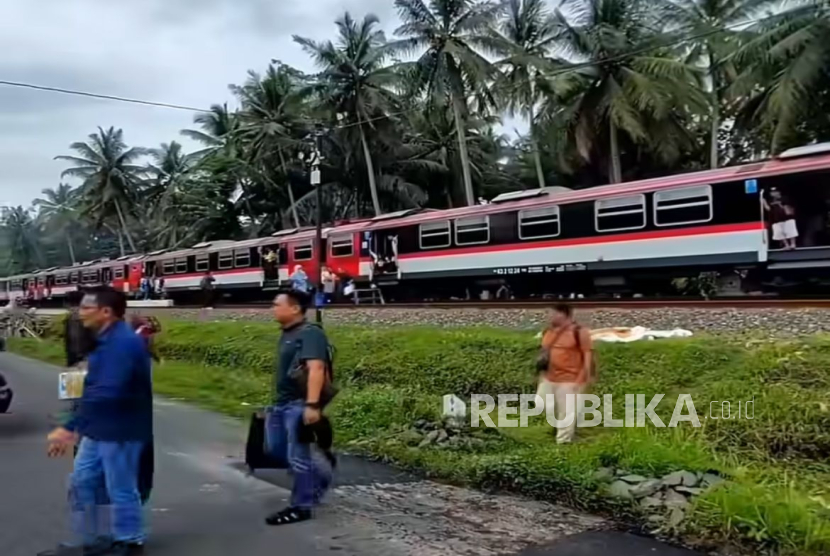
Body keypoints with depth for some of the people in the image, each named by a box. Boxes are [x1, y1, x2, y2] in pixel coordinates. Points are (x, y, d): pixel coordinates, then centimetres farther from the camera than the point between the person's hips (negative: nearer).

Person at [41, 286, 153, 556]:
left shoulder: (124, 343, -24)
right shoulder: (107, 340, 11)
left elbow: (106, 393, -31)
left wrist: (69, 428, -28)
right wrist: (79, 427, 16)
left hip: (120, 431, -10)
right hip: (98, 429, 10)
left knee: (121, 490, 5)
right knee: (81, 483, 18)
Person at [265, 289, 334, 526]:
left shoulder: (310, 333, -15)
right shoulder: (287, 335, 16)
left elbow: (316, 369, -26)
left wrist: (312, 405, -33)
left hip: (300, 405, -10)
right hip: (282, 403, 10)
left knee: (298, 456, -2)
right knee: (276, 448, 17)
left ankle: (301, 507, 10)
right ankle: (320, 471, 34)